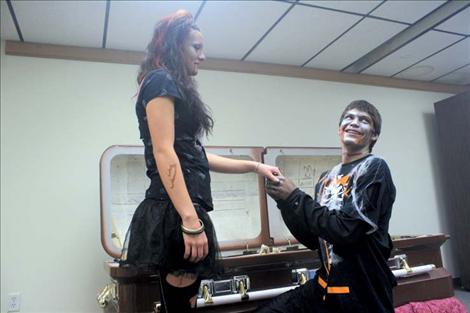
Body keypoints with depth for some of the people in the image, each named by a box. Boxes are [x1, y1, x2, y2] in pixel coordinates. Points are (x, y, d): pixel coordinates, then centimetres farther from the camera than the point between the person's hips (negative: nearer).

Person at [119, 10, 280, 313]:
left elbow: (195, 156, 23)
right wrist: (190, 220, -23)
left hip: (182, 212, 10)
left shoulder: (176, 89, 24)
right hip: (176, 214, -10)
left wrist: (254, 166, 21)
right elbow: (163, 153, -16)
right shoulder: (160, 81, -4)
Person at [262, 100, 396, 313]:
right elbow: (313, 240, 9)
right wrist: (284, 201, -3)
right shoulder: (327, 178, 6)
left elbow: (346, 230, -21)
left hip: (363, 291, -5)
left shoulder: (374, 169, -12)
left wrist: (295, 197, -15)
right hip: (325, 286, 5)